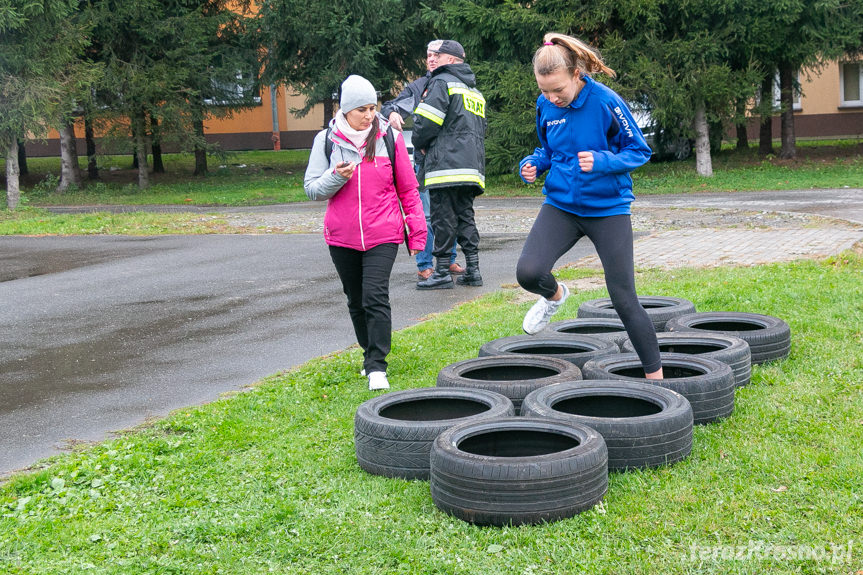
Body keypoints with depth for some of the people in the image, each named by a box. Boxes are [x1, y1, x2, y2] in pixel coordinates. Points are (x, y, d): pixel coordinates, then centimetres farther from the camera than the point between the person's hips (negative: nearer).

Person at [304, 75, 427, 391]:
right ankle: (370, 353, 32)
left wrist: (417, 230, 6)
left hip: (382, 235, -2)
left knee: (375, 296, -15)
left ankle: (377, 367, -11)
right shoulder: (326, 139, 2)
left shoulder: (389, 137, 0)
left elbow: (408, 187, 7)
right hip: (342, 237, 2)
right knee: (356, 301, 13)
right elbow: (311, 189, 4)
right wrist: (336, 177, -16)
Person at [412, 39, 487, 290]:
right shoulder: (475, 91, 23)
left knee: (443, 217, -5)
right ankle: (472, 270, 10)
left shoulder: (441, 82, -4)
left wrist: (419, 144, 5)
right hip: (472, 166, 8)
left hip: (445, 164, -8)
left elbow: (426, 122, -14)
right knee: (465, 215, 12)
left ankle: (442, 271, -3)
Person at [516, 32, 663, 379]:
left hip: (608, 208, -3)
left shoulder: (606, 102, -16)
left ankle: (656, 379, 14)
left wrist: (601, 161, -25)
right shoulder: (545, 106, -2)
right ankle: (555, 296, 17)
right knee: (528, 272, -21)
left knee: (624, 300, -2)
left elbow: (639, 151, -8)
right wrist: (534, 164, -6)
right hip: (561, 204, 4)